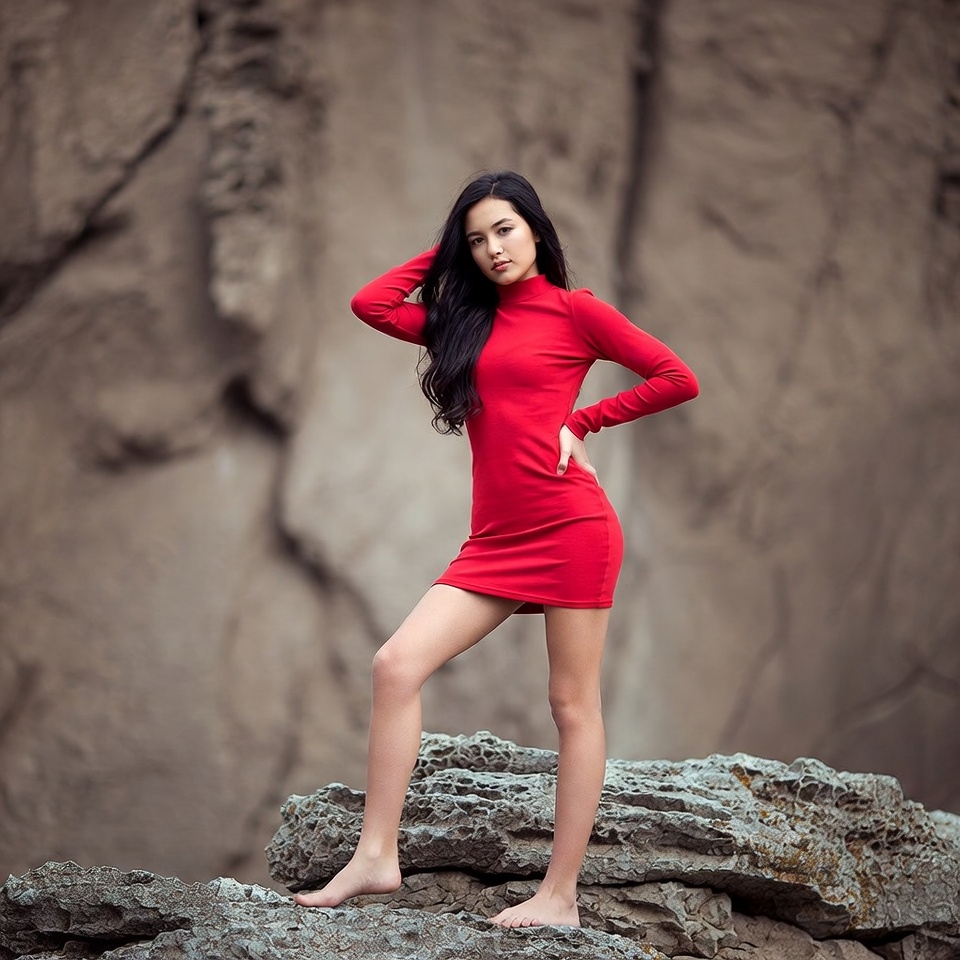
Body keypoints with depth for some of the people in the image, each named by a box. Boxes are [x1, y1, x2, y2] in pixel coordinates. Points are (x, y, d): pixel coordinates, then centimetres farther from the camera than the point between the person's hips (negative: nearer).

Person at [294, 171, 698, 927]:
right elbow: (370, 304, 14)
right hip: (497, 540, 6)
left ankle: (561, 895, 1)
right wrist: (444, 257, 17)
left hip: (571, 528, -6)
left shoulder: (573, 310, 2)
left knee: (573, 704, -1)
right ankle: (376, 857, -7)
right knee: (397, 664, -8)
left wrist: (584, 422, 0)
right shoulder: (466, 320, 17)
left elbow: (678, 379, 0)